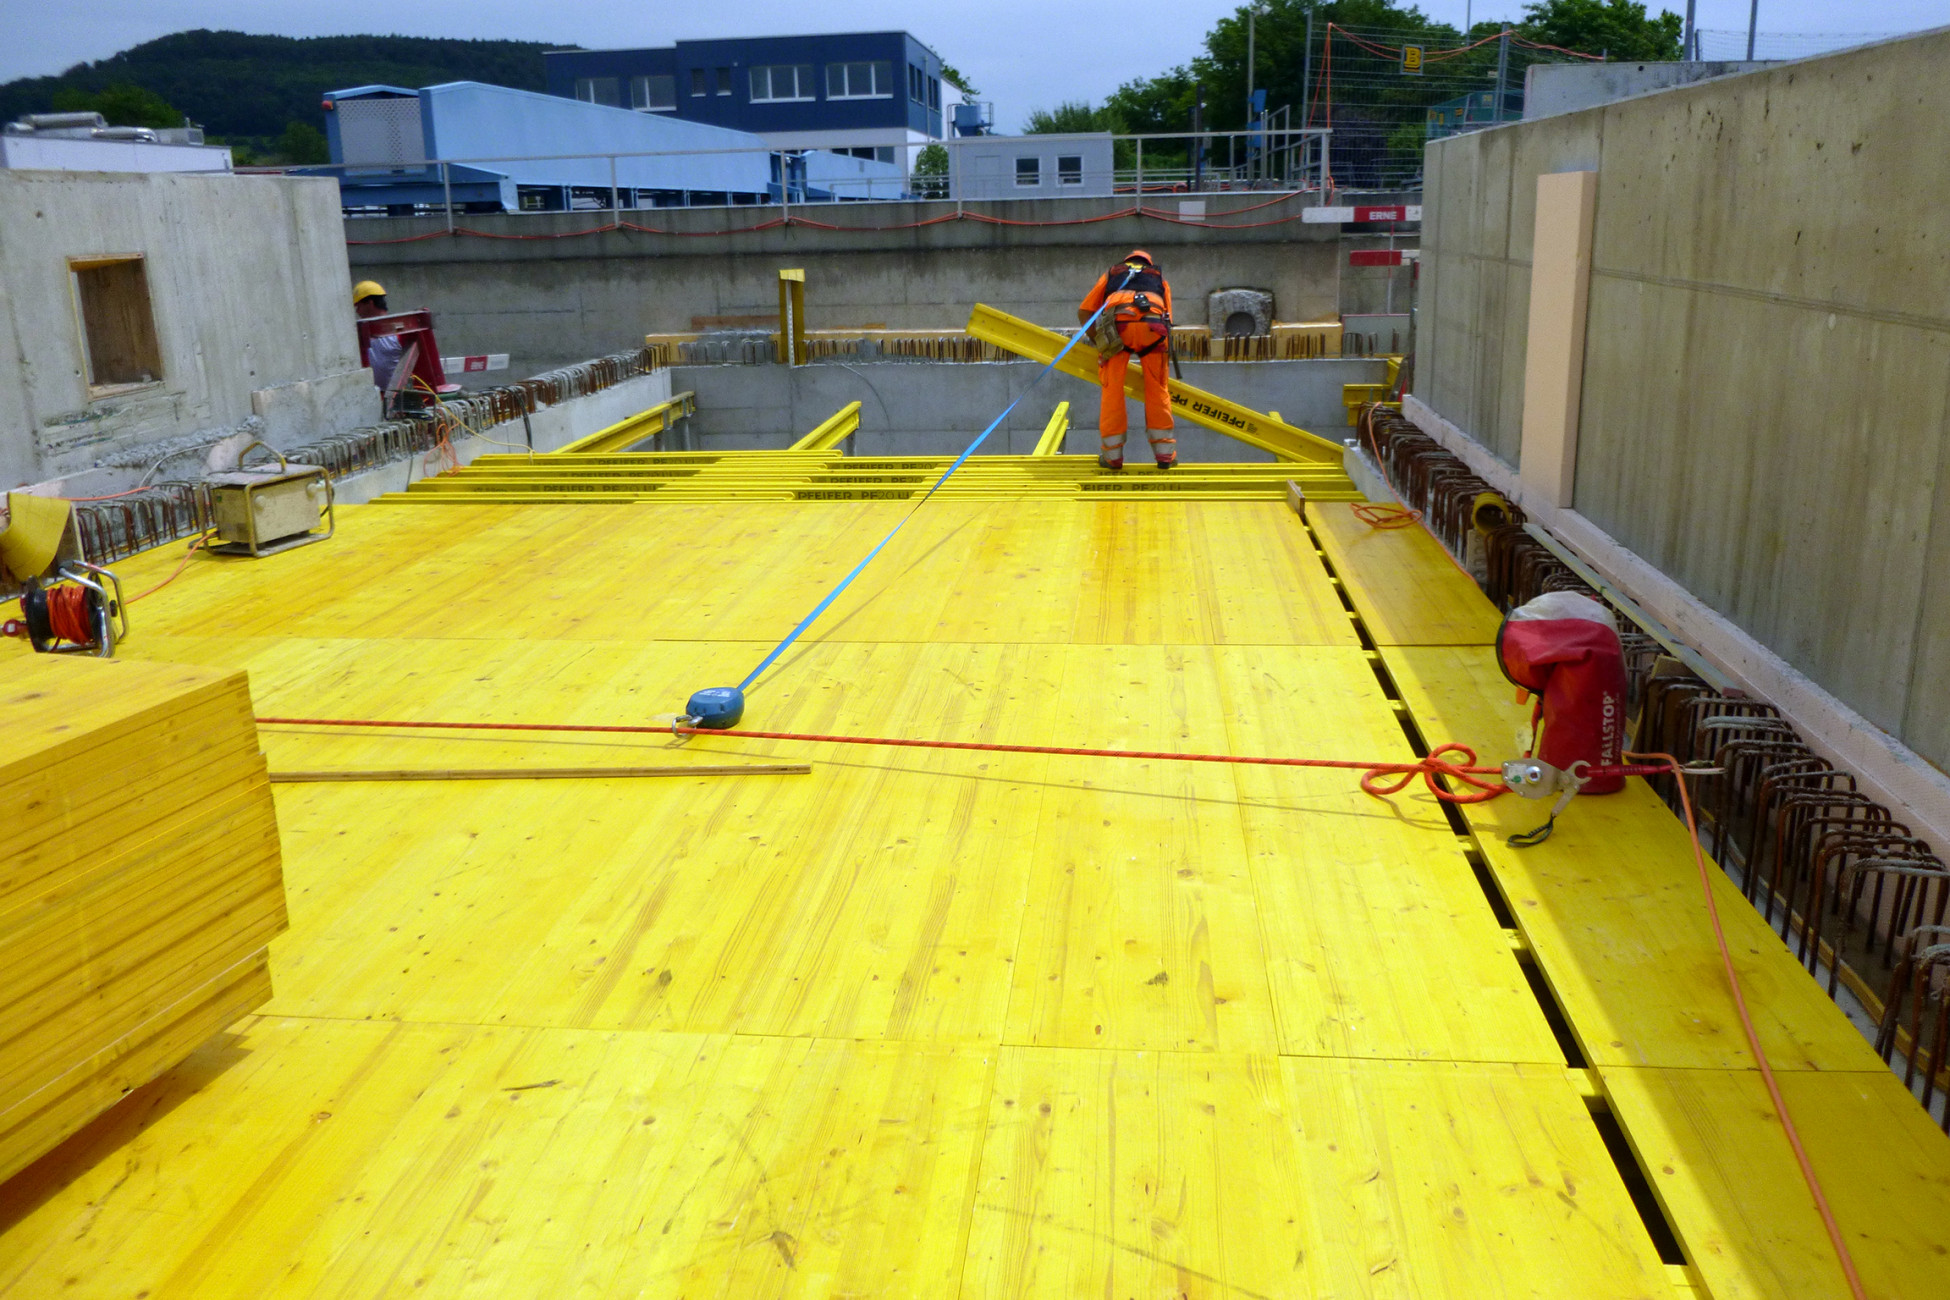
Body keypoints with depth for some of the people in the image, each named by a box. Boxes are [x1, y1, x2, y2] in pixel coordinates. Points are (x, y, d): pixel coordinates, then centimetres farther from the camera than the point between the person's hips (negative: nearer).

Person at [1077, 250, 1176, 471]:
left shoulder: (1111, 274, 36)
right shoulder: (1159, 277, 38)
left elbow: (1083, 312, 28)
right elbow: (1167, 318, 31)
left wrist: (1097, 340, 39)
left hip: (1117, 322, -1)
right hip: (1154, 323, 1)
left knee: (1112, 388, 7)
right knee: (1157, 388, 12)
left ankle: (1112, 455, 8)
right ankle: (1165, 453, 12)